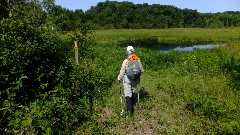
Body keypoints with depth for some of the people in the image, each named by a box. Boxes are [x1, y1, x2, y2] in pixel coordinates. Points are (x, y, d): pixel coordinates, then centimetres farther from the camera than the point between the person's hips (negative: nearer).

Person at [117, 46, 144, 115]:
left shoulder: (125, 61, -18)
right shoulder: (138, 60, -8)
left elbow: (122, 71, -12)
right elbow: (141, 70, 1)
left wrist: (119, 78, 3)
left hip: (127, 79, -4)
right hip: (135, 79, 4)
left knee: (128, 93, 1)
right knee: (132, 92, 22)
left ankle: (130, 108, -6)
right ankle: (131, 104, 38)